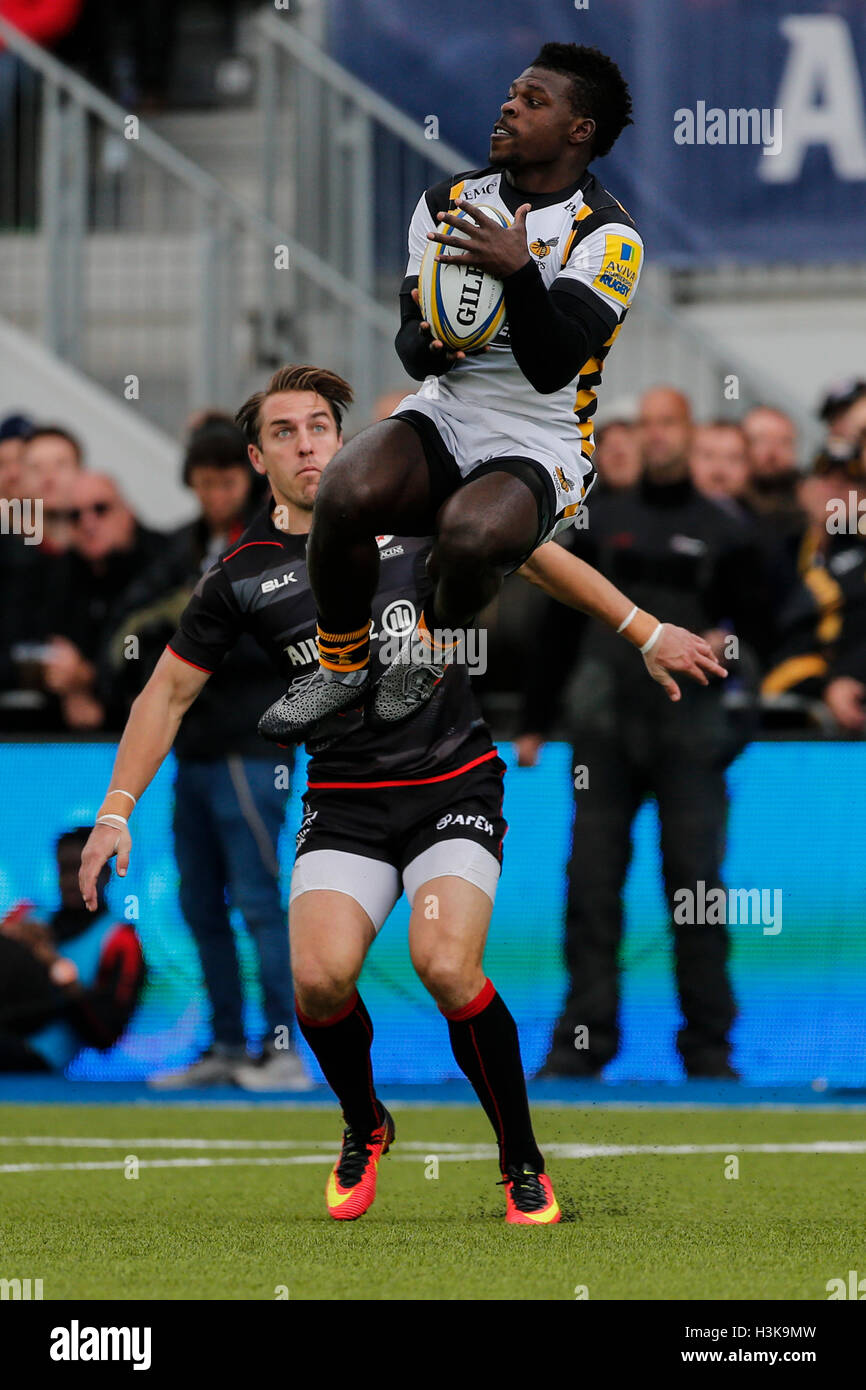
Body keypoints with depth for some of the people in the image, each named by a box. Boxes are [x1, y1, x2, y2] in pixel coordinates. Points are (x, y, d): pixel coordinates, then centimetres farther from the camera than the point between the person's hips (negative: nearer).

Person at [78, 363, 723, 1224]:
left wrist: (647, 634, 11)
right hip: (345, 804, 2)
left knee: (446, 967, -24)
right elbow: (170, 690, 10)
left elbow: (535, 557, 10)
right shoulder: (242, 574, 1)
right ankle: (364, 1129, 12)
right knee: (320, 978, -21)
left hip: (454, 785, -2)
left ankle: (522, 1164, -3)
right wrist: (116, 810, 4)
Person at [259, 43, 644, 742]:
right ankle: (343, 665, -3)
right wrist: (430, 343, -18)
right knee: (347, 494, -29)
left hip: (541, 446, -4)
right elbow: (411, 353, 6)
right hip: (446, 415, 4)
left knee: (470, 532, -37)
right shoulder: (449, 202, 8)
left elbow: (552, 368, -20)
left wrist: (519, 272, -35)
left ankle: (435, 645, -1)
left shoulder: (606, 236, -8)